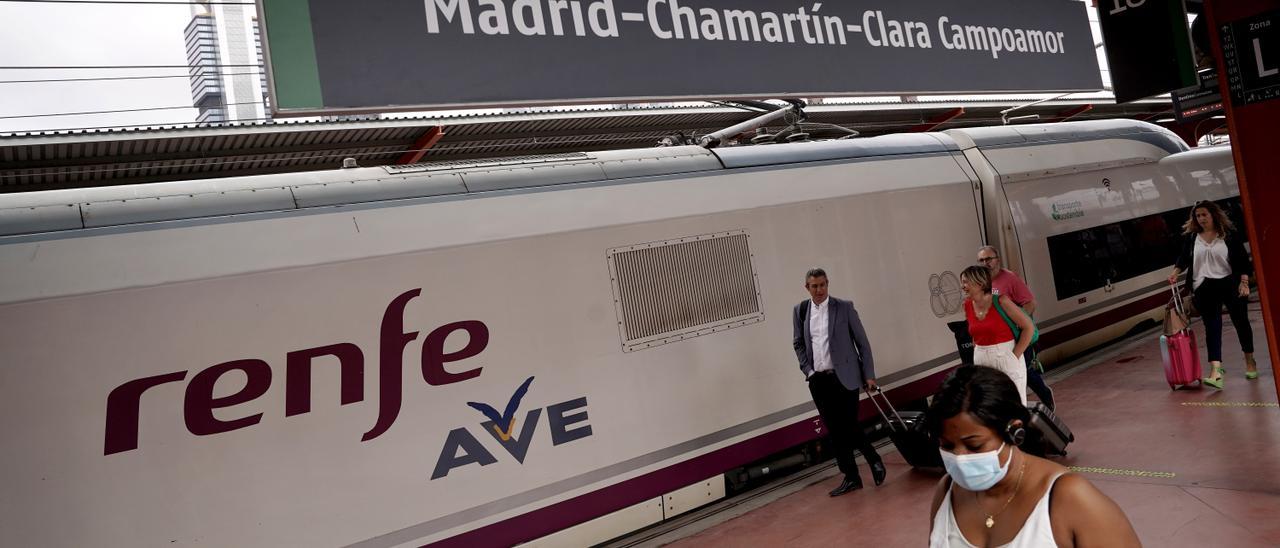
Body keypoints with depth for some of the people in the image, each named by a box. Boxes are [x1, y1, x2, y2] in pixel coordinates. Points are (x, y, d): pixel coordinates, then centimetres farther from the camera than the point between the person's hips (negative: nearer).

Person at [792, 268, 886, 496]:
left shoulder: (844, 307, -3)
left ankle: (874, 459, 21)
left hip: (844, 377, -3)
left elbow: (862, 341, -1)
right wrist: (808, 370, 1)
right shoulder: (800, 311, 5)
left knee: (849, 426, -6)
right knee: (835, 431, 7)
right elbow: (798, 344, 13)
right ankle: (851, 477, 17)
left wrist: (869, 374, -3)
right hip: (818, 381, 3)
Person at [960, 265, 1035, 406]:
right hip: (981, 361, 5)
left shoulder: (1000, 301, -12)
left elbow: (1029, 327, -8)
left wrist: (1015, 356, -10)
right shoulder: (967, 306, 3)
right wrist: (979, 351, 7)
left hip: (1006, 359, -5)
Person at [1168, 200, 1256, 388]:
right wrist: (1176, 272, -10)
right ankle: (1215, 372, -18)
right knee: (1212, 327, -7)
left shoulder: (1229, 234, -1)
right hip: (1205, 288, 1)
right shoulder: (1192, 237, 6)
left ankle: (1250, 361, 35)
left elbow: (1242, 259, -2)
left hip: (1230, 284, -1)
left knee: (1241, 322, 13)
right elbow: (1183, 257, 8)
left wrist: (1244, 282, -10)